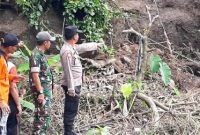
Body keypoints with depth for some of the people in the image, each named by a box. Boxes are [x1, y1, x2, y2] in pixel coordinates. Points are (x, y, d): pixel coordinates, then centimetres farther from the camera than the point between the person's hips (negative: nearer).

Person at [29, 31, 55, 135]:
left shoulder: (41, 53, 12)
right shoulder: (36, 55, -18)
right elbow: (35, 75, -22)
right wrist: (40, 92, -23)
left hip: (45, 89, 10)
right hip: (41, 90, -10)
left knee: (45, 114, 14)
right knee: (42, 114, -6)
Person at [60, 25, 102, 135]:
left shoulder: (72, 47, 9)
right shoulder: (67, 50, -21)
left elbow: (83, 47, 29)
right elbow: (68, 71, -23)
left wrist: (96, 45, 40)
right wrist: (71, 88, -24)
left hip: (75, 84, 10)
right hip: (72, 85, -10)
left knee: (71, 110, 17)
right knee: (71, 111, -3)